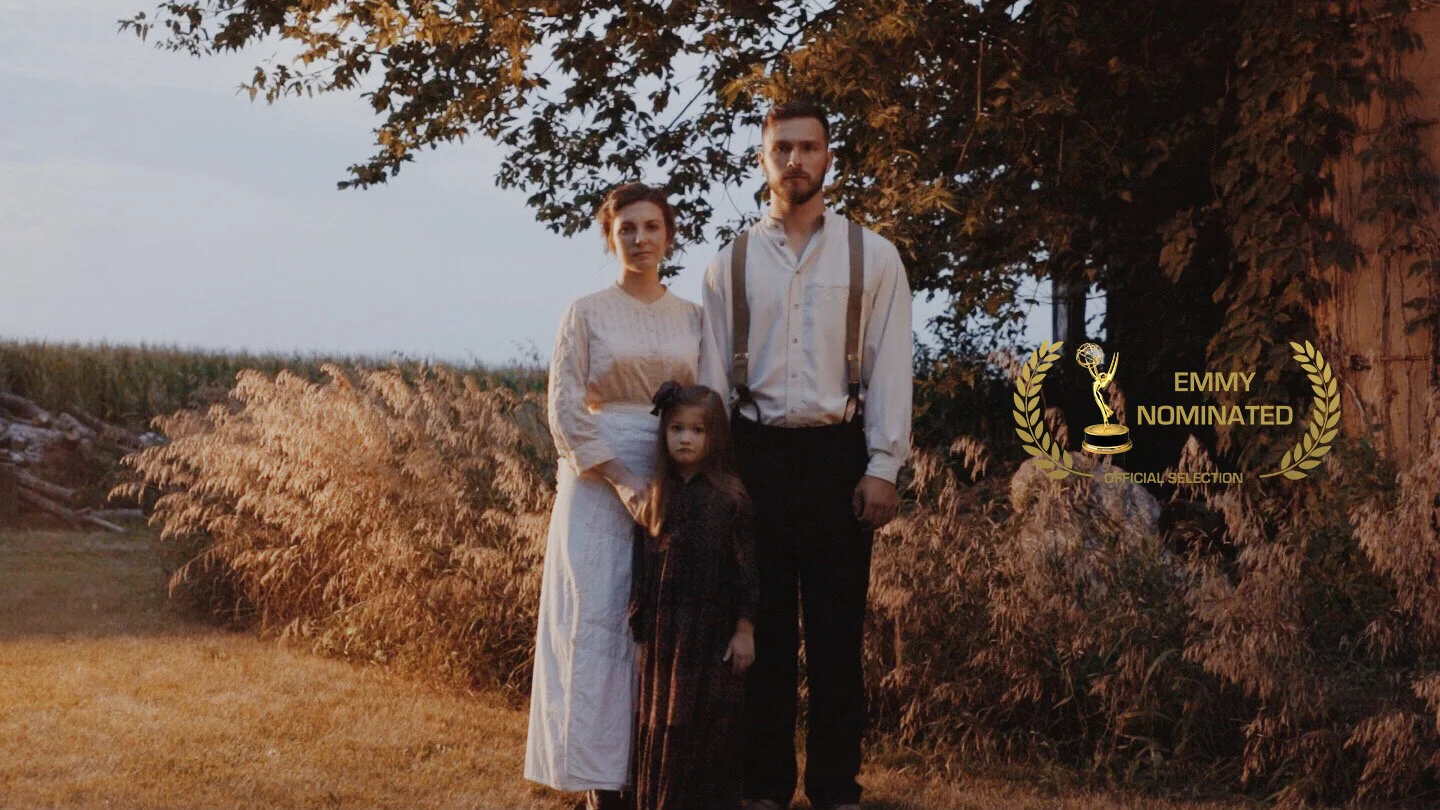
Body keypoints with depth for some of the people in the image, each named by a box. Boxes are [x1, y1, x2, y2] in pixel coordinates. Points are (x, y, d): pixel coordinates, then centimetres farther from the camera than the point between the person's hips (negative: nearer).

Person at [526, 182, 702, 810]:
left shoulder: (692, 317, 10)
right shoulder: (586, 313, 1)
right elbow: (565, 412, -5)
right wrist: (627, 484, -12)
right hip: (599, 487, -3)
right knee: (598, 626, -5)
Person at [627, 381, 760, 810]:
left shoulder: (729, 498, -5)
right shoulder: (656, 498, 5)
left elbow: (745, 568, -5)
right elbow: (642, 569, 8)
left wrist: (745, 631, -7)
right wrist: (641, 631, 6)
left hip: (714, 635, -3)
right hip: (665, 635, 4)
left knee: (711, 726, 2)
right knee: (662, 727, 9)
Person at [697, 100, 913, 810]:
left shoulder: (871, 256, 4)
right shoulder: (731, 264, 8)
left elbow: (889, 367, 0)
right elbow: (711, 375, 7)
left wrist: (882, 467, -7)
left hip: (836, 453, -1)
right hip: (755, 454, 1)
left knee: (837, 627, 3)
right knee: (763, 624, 6)